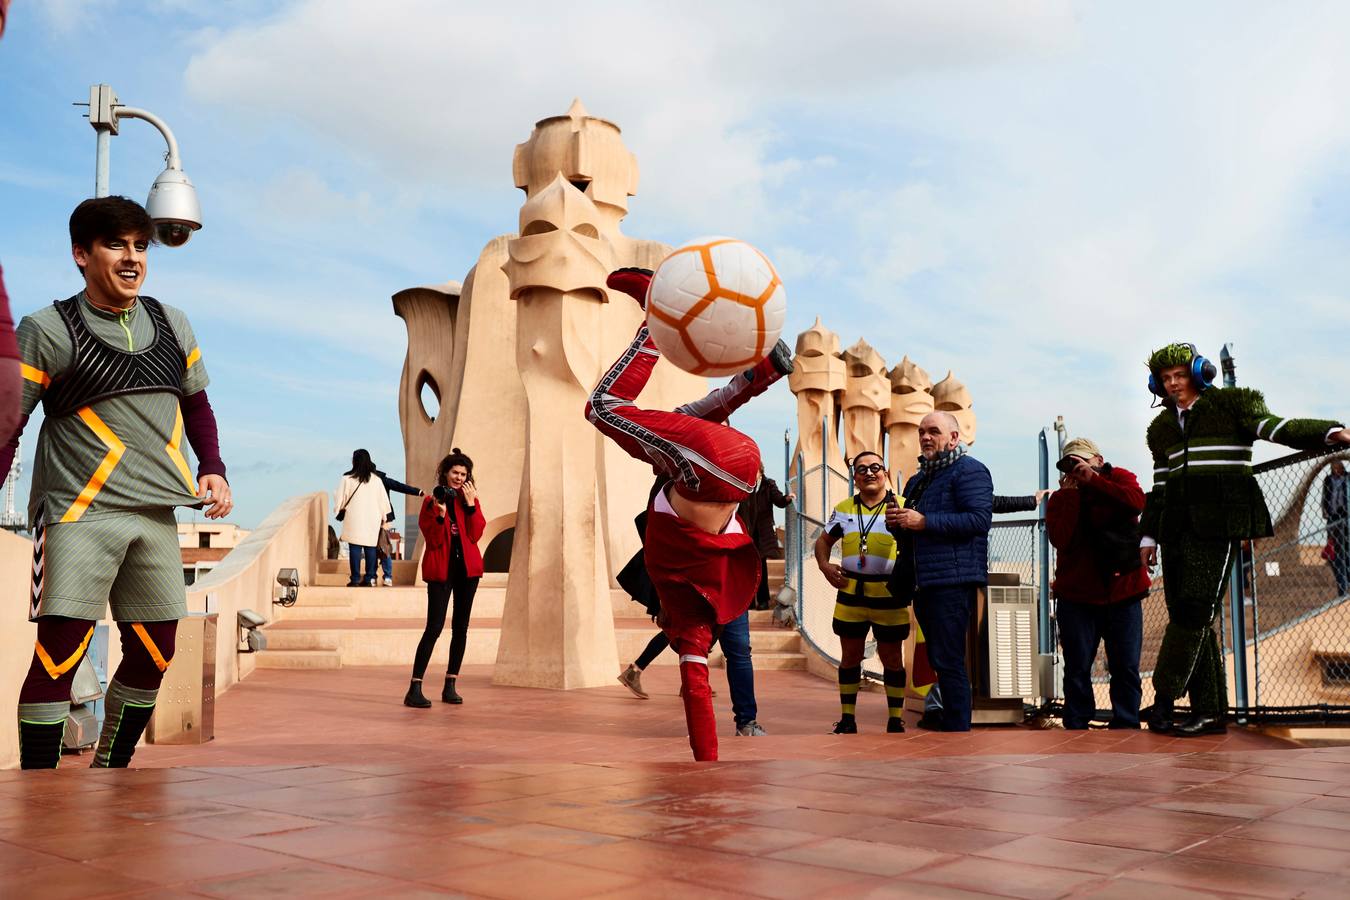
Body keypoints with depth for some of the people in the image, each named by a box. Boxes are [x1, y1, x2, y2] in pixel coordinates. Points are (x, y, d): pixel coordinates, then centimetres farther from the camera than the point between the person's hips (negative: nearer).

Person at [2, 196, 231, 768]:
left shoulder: (172, 324, 12)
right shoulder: (47, 330, -2)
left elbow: (196, 405, 23)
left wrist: (212, 468, 8)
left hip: (156, 514, 5)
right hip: (78, 512, -5)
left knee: (153, 654, 9)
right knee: (59, 653, -10)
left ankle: (111, 771, 27)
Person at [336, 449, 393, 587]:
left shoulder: (347, 478, -6)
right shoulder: (376, 479, 2)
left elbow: (341, 498, 1)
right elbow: (383, 499, 6)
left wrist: (339, 512, 18)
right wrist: (383, 518, 15)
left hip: (354, 518, -3)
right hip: (372, 519, 3)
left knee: (355, 548, 0)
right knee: (370, 548, 6)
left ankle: (355, 579, -2)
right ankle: (368, 579, 5)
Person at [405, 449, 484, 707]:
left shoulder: (471, 500, 8)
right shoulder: (431, 501, 0)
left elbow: (476, 535, -4)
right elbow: (433, 540, -7)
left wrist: (471, 504, -11)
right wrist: (440, 514, -21)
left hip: (467, 568, 4)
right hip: (441, 569, -4)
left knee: (461, 627, 7)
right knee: (434, 627, -11)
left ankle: (450, 686, 16)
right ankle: (414, 689, -9)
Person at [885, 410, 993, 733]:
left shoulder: (968, 470, -5)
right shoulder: (919, 479, 25)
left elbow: (980, 519, -19)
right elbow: (907, 531, 33)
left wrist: (924, 522, -19)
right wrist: (896, 522, 8)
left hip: (952, 582, -9)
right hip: (922, 583, 9)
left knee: (948, 661, -10)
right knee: (939, 660, 13)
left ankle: (957, 732, -6)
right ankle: (948, 723, 20)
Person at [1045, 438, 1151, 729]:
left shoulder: (1120, 478, 6)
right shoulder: (1060, 498, 7)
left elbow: (1136, 502, -18)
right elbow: (1060, 539, -11)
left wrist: (1093, 480, -16)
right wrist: (1070, 494, -10)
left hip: (1122, 593, 0)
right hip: (1076, 595, 1)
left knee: (1126, 667, 1)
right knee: (1077, 669, 2)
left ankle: (1126, 728, 7)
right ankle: (1076, 729, 7)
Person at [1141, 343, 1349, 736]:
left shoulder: (1231, 404, 7)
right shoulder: (1161, 427, 22)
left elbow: (1276, 427, -6)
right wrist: (1148, 535, 19)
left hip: (1217, 523, -5)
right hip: (1177, 526, 6)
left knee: (1195, 610, -16)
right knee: (1186, 615, 0)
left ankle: (1164, 699, -12)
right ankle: (1209, 712, 3)